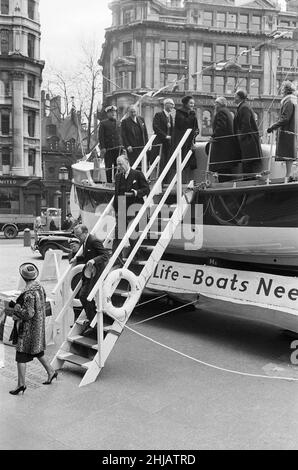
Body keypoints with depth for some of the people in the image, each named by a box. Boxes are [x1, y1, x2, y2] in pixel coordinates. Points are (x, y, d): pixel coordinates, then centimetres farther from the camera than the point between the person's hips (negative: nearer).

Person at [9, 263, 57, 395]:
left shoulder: (29, 293, -26)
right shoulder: (39, 286, 1)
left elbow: (29, 314, -25)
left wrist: (16, 309, -10)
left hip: (28, 329, -9)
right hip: (38, 326, 9)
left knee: (21, 356, 4)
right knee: (37, 351, 24)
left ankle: (21, 384, 11)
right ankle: (51, 372, 34)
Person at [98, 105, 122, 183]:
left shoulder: (119, 123, 15)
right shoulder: (103, 123, 3)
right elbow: (100, 136, -2)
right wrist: (102, 147, -12)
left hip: (118, 148, 3)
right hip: (108, 148, -3)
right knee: (108, 166, 1)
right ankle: (109, 182, 8)